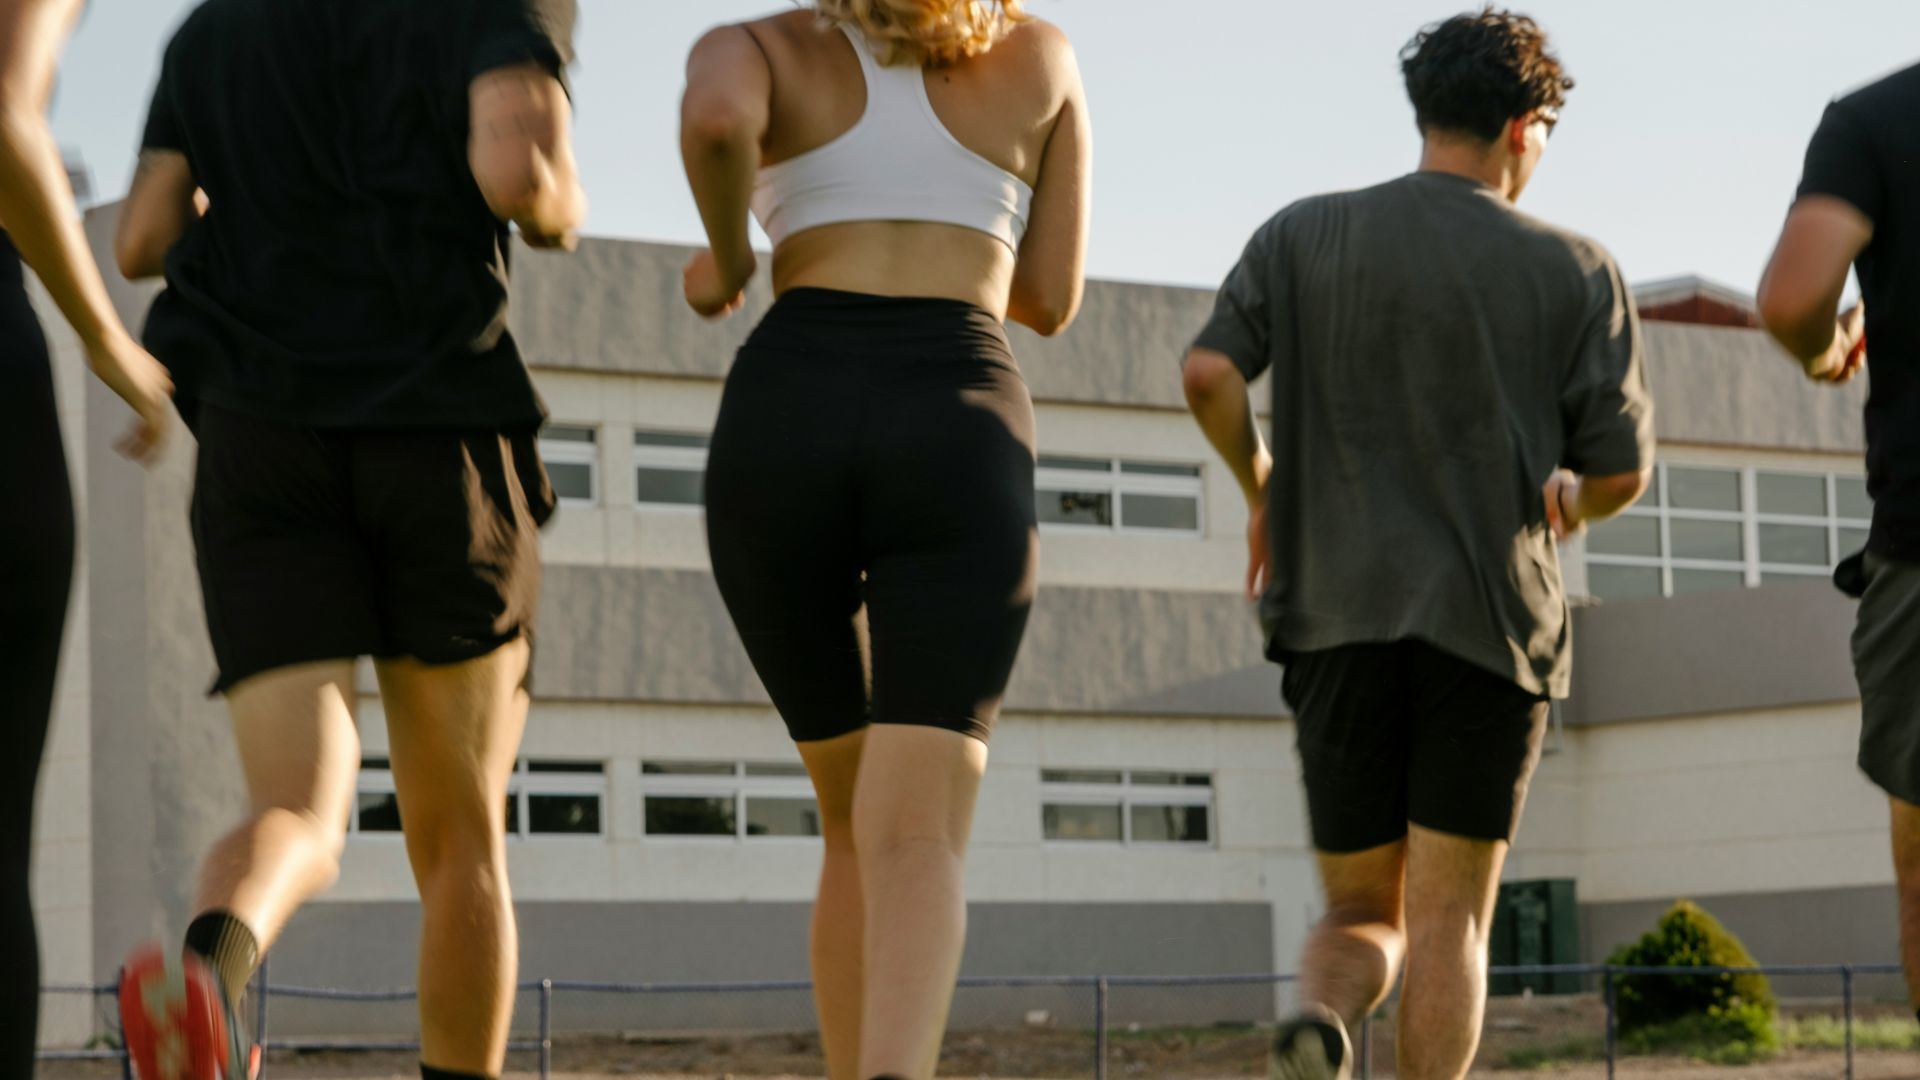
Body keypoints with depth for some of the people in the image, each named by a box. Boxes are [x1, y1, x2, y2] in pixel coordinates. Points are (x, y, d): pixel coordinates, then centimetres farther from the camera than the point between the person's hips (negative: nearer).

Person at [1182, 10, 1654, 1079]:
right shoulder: (1577, 273, 4)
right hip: (1492, 626, -2)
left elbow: (1210, 374, -5)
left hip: (1340, 619, 2)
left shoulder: (1303, 237, 8)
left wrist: (1260, 488, 14)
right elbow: (1621, 473, 3)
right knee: (1449, 919, 2)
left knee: (1365, 914, 11)